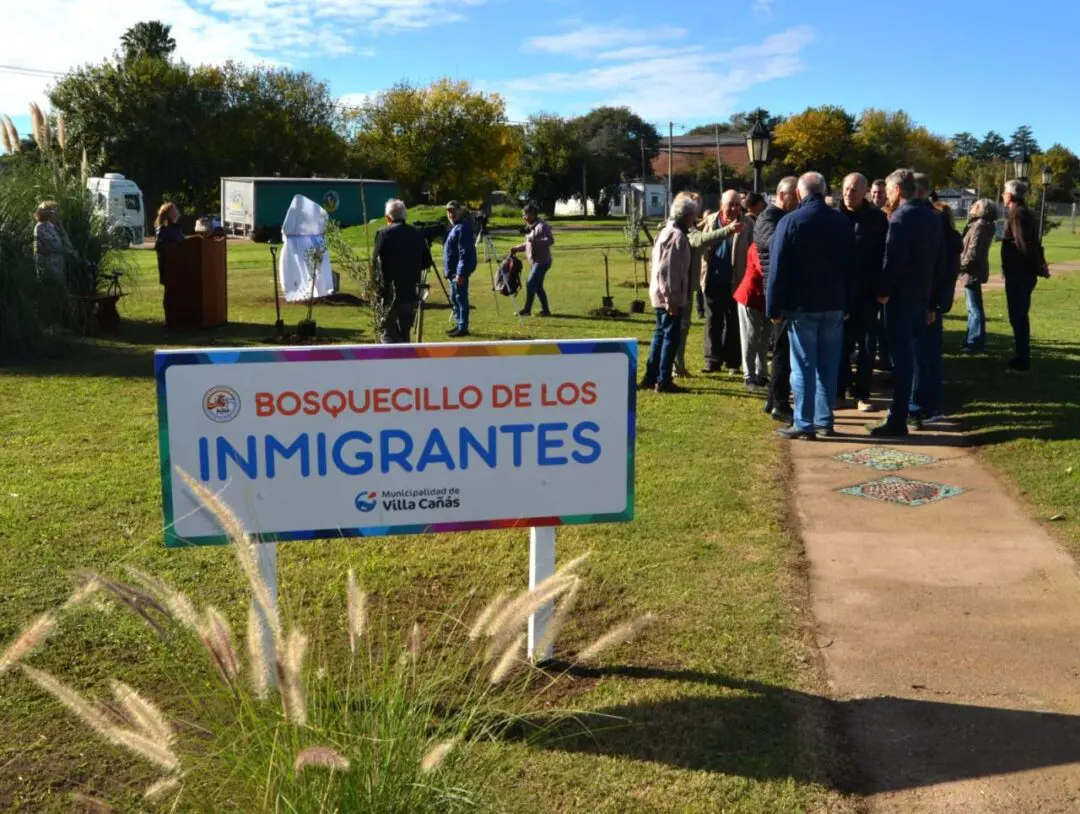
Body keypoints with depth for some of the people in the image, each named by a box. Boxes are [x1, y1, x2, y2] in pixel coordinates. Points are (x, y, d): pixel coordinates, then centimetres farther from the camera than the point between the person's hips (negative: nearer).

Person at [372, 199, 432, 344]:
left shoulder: (384, 233, -9)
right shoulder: (417, 234, 4)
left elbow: (376, 262, -10)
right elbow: (426, 261, 9)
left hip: (391, 293, -5)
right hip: (412, 292, 5)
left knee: (390, 334, -2)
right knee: (404, 333, 18)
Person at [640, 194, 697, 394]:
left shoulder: (667, 232, 15)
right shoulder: (677, 236, -17)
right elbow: (668, 271, -23)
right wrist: (672, 299, -21)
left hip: (661, 295, 10)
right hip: (669, 297, -10)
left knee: (661, 334, 16)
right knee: (671, 337, -3)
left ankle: (651, 377, 21)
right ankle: (663, 381, 0)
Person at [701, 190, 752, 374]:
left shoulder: (746, 224, -4)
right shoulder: (711, 221, 7)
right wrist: (703, 274, 4)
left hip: (735, 283, -3)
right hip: (713, 281, 3)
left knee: (734, 324, 6)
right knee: (713, 322, 6)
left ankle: (733, 362, 14)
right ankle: (713, 360, 12)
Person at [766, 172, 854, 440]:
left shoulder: (791, 222, -8)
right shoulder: (842, 222, 6)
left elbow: (778, 269, -10)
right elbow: (851, 266, 8)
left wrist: (774, 307, -6)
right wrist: (848, 304, 12)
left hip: (802, 305, -4)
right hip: (834, 304, 4)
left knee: (803, 366, -2)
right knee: (828, 365, 10)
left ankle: (804, 424, -2)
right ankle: (825, 420, 15)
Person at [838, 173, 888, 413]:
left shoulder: (876, 218, -2)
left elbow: (885, 253, -3)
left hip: (867, 292, 0)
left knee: (866, 345, 5)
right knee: (841, 343, 9)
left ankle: (862, 394, 13)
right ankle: (839, 390, 20)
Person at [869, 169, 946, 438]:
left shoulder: (901, 217, -13)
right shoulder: (932, 217, 12)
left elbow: (894, 259, -22)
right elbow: (940, 261, 14)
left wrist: (882, 290, -11)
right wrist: (932, 301, 18)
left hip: (900, 296, -8)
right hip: (922, 296, 8)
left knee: (901, 357, -6)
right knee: (911, 353, 18)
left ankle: (898, 421, -4)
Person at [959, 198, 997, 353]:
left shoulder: (980, 225, -16)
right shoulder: (978, 224, 14)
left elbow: (973, 251, -22)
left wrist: (962, 265, -13)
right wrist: (964, 265, 14)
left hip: (972, 272, -10)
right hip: (974, 271, 10)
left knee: (975, 308, -7)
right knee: (972, 308, 17)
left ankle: (976, 343, -4)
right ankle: (972, 339, 25)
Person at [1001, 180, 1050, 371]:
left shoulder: (1017, 214, -16)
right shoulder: (1025, 213, 15)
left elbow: (1024, 244, -23)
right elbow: (1033, 243, 16)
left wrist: (1039, 268, -17)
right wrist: (1040, 266, 15)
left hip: (1018, 275, -10)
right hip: (1024, 273, 10)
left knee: (1017, 316, -4)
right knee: (1021, 315, 17)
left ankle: (1022, 359, -1)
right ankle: (1023, 356, 24)